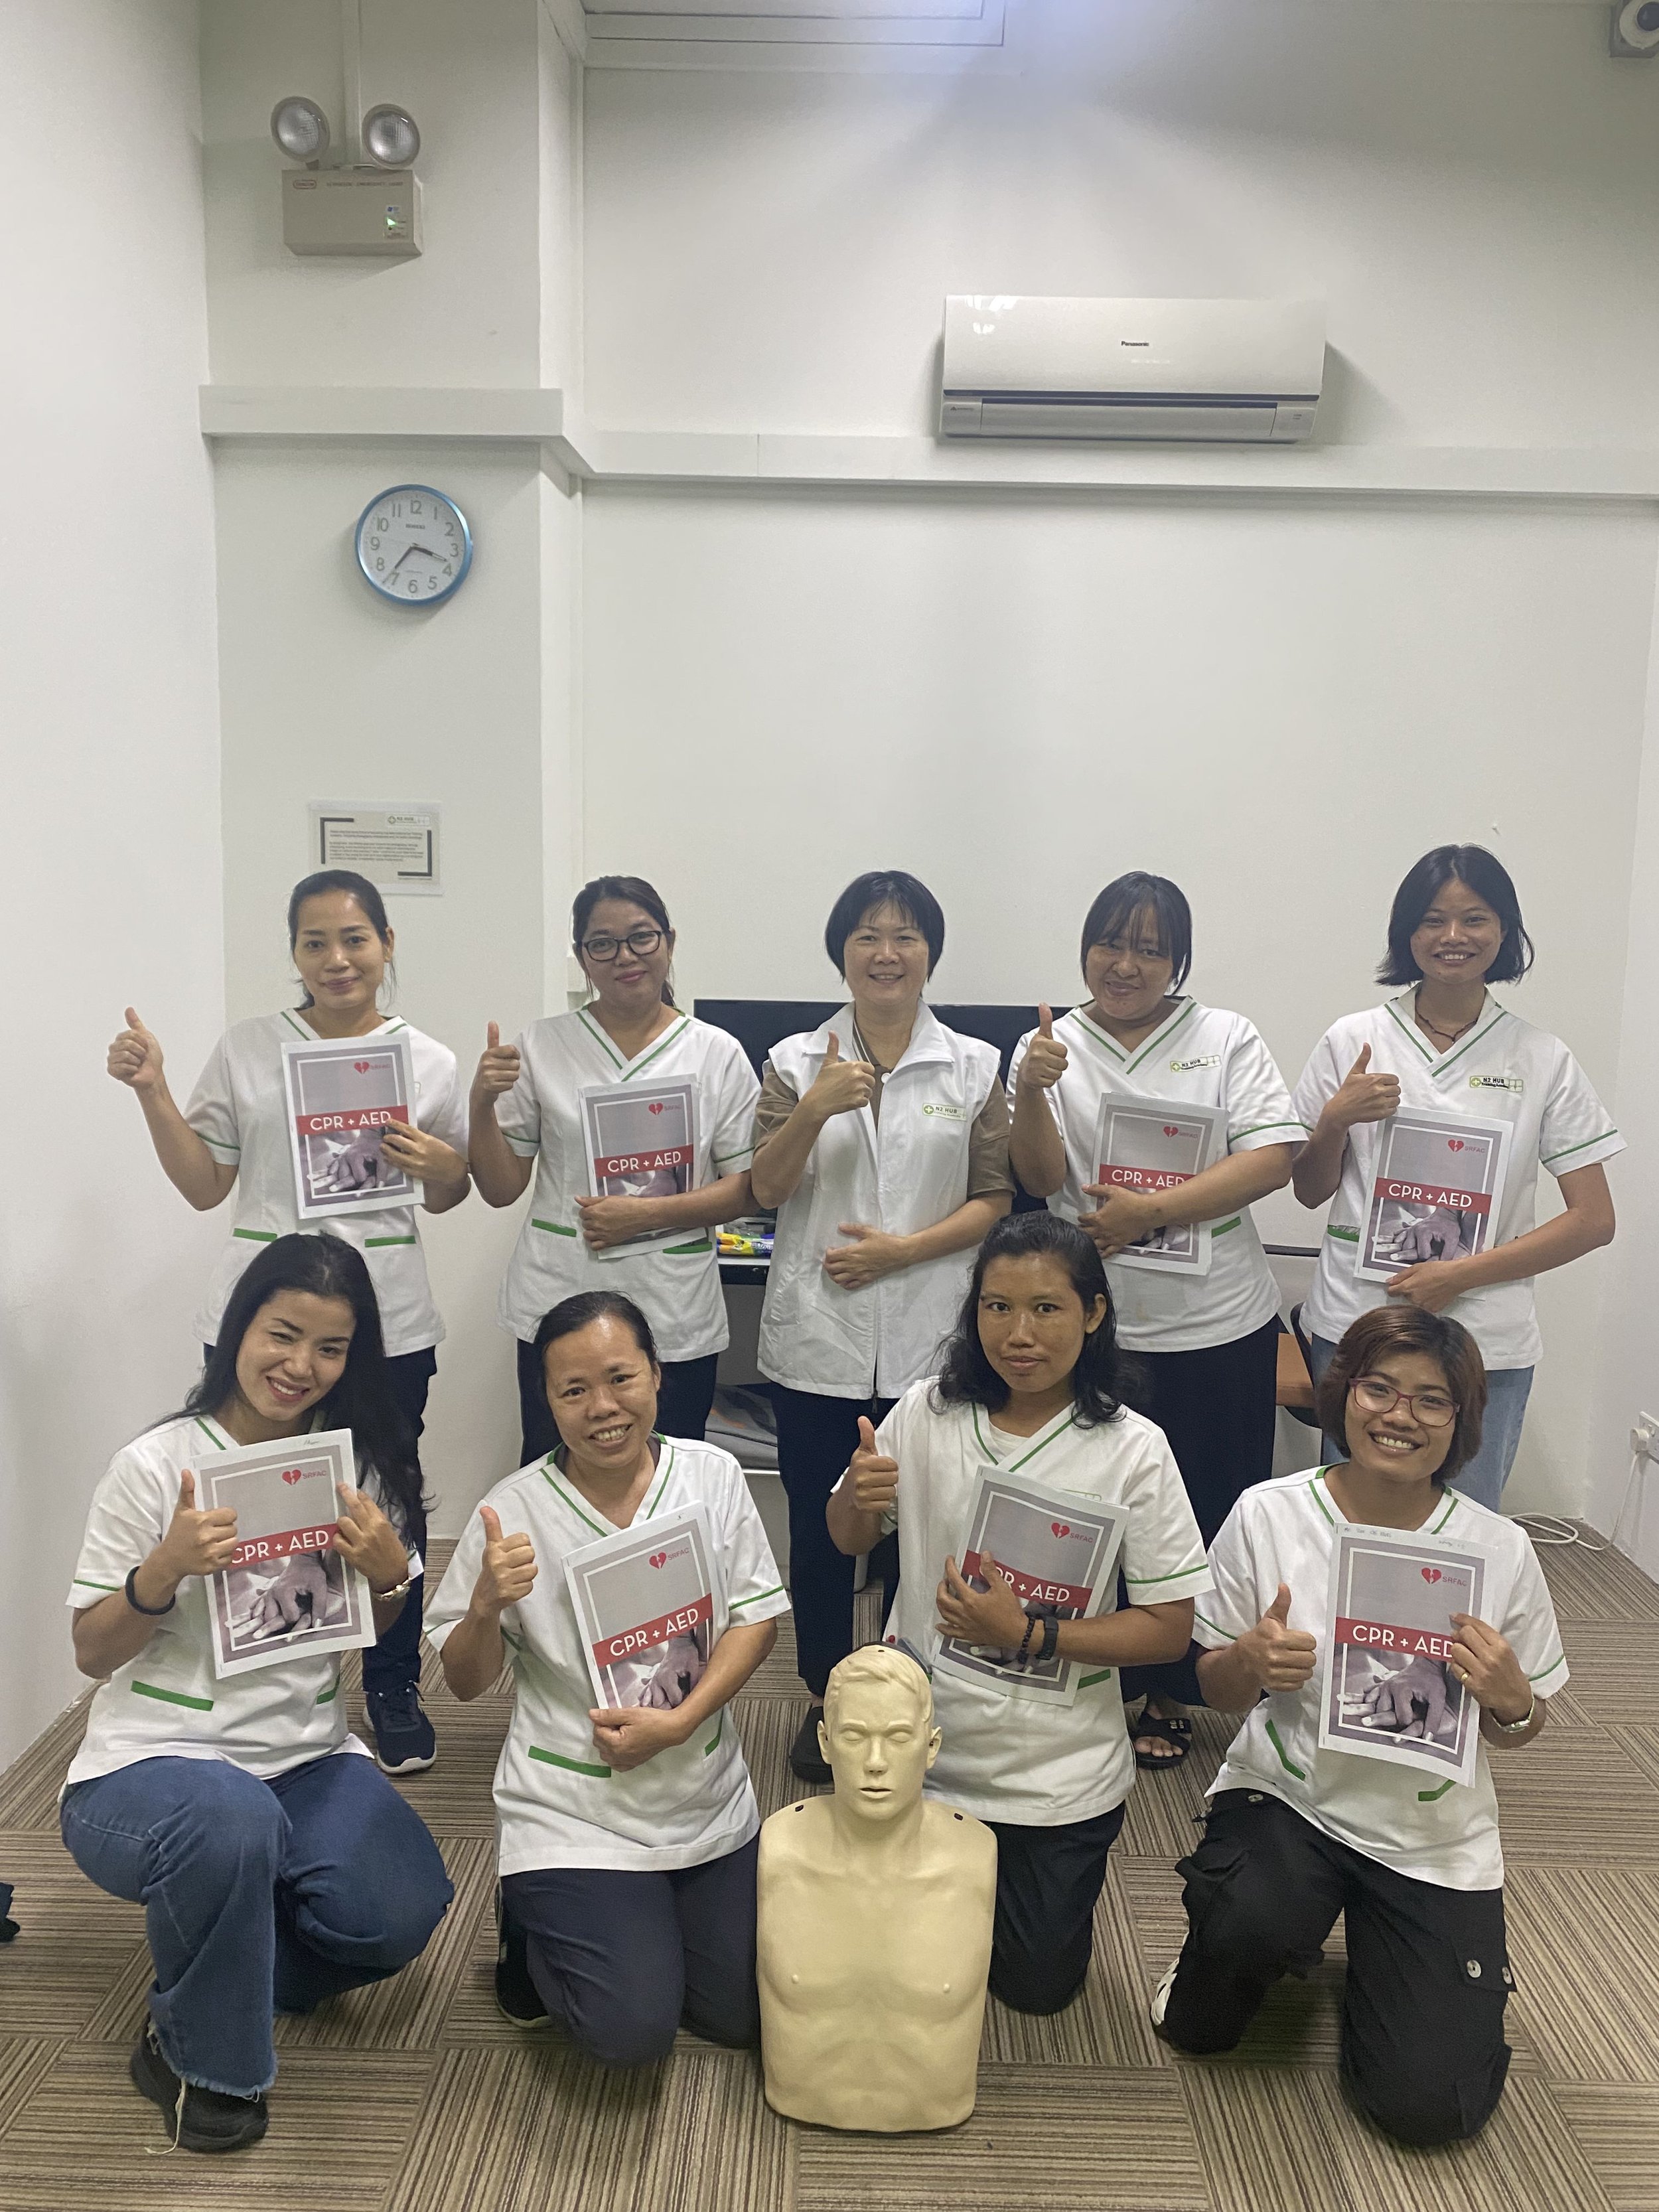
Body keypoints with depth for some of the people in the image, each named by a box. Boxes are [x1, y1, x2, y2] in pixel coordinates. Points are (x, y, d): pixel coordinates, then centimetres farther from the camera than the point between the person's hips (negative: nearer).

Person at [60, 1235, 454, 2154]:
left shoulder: (358, 1464, 2)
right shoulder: (157, 1466, -11)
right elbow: (93, 1655, -5)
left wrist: (389, 1572, -13)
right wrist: (166, 1568, -26)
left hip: (305, 1759, 4)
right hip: (146, 1766, -4)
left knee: (402, 1911, -19)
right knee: (233, 1823, -37)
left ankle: (223, 1964, 15)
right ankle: (194, 2054, -4)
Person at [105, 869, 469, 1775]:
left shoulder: (428, 1061, 4)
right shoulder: (246, 1049, 3)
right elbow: (204, 1185, 6)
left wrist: (445, 1169, -9)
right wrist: (151, 1091, -4)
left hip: (387, 1320, 0)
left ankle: (394, 1686, 29)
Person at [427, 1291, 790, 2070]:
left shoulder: (712, 1476, -9)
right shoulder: (515, 1512, -15)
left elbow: (756, 1618, -5)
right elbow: (465, 1683, -7)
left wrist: (679, 1721, -19)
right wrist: (488, 1605, -29)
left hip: (707, 1803, 3)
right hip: (576, 1820, -3)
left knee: (742, 2014, 9)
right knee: (632, 2031, -10)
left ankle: (629, 1923, 36)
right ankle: (534, 1926, 20)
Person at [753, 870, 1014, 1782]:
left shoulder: (974, 1067, 4)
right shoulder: (798, 1060, 4)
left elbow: (995, 1200, 1)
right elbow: (766, 1188, -3)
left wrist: (903, 1248, -13)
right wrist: (816, 1108, -20)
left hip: (928, 1338, 0)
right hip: (817, 1337, 0)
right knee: (819, 1532, 10)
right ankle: (825, 1702, 30)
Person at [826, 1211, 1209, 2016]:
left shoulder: (1133, 1451, -17)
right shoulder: (926, 1414, -11)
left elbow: (1169, 1628, -14)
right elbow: (848, 1542, 3)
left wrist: (1028, 1635, -25)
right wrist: (856, 1499, -21)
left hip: (1057, 1776, -1)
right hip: (917, 1748, 2)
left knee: (1038, 1983, 15)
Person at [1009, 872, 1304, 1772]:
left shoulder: (1227, 1039, 1)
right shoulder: (1051, 1047, 3)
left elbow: (1273, 1157, -9)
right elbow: (1042, 1179, -4)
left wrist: (1152, 1209, -17)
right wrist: (1031, 1096, -23)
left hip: (1220, 1328, 0)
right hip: (1094, 1326, 0)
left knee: (1208, 1517, 10)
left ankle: (1173, 1693, 30)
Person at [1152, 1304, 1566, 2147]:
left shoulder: (1499, 1549, -9)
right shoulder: (1267, 1516, -11)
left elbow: (1519, 1732, 4)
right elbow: (1217, 1688, -1)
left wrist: (1508, 1699, -20)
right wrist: (1250, 1664, -24)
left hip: (1434, 1835, 2)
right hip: (1286, 1795, -1)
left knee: (1429, 2103, -7)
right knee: (1255, 1921, -33)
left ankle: (1375, 1957, 27)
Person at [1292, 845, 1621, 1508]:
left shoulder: (1543, 1061, 1)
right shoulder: (1353, 1042, 2)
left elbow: (1593, 1219, -1)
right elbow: (1310, 1192, 9)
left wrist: (1461, 1275, -11)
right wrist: (1335, 1121, -11)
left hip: (1486, 1346, 0)